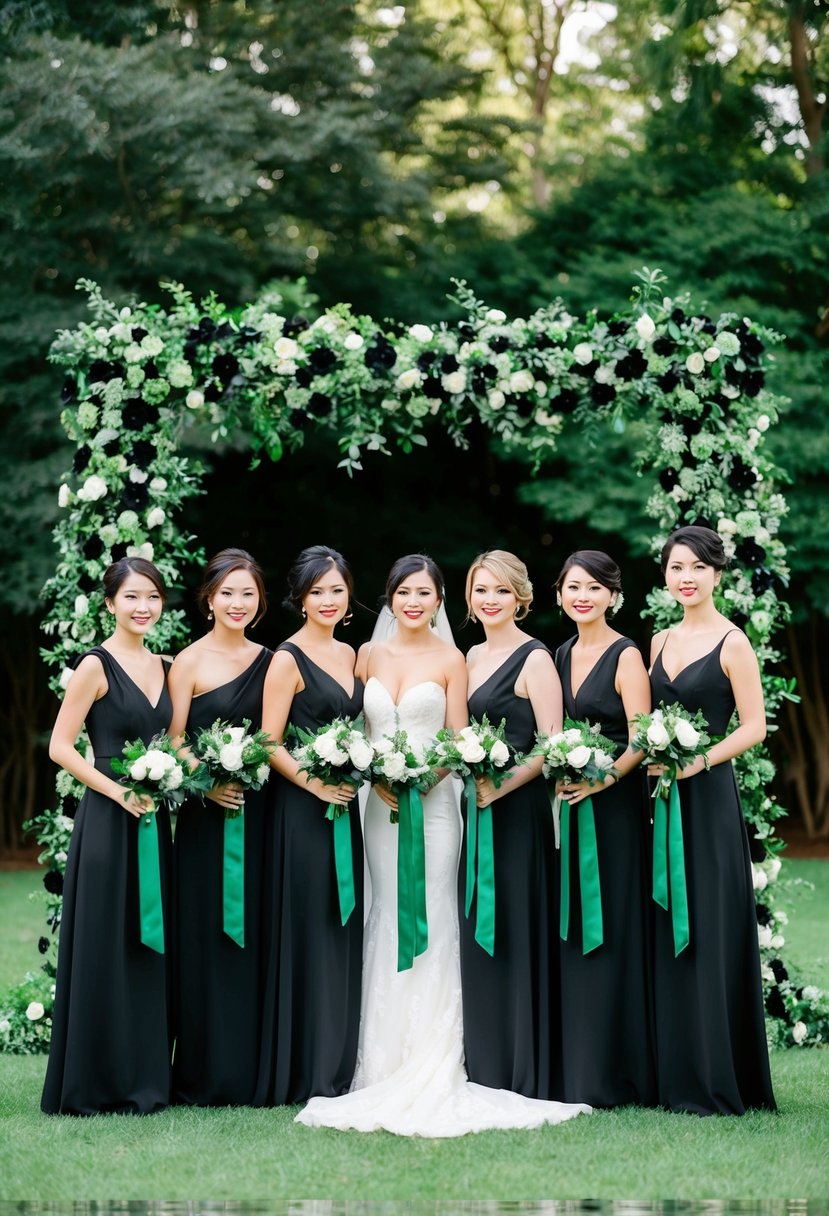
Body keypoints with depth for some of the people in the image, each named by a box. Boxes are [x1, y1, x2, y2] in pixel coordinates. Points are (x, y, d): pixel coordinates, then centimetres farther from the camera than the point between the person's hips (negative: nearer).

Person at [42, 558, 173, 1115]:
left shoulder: (164, 668, 13)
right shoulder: (96, 666, -7)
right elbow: (60, 746, -10)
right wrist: (118, 790, -17)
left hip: (153, 822, 7)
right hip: (107, 824, -7)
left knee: (151, 949, 9)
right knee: (105, 948, -3)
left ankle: (146, 1078, 17)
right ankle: (99, 1083, 6)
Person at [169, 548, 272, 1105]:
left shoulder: (269, 661, 11)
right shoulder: (190, 662, -2)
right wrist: (206, 786, -17)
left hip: (260, 813, 4)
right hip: (206, 815, -4)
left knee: (254, 936, 6)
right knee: (207, 937, -3)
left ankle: (250, 1070, 13)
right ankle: (205, 1075, 4)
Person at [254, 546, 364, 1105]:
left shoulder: (349, 655, 14)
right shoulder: (288, 659, -8)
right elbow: (270, 744, -11)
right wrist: (314, 784, -20)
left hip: (344, 807, 7)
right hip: (303, 809, -7)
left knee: (345, 929, 9)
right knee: (307, 931, -4)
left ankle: (337, 1063, 16)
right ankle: (304, 1069, 2)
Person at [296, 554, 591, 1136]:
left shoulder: (451, 659, 1)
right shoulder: (370, 655, 10)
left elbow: (458, 740, -1)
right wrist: (376, 778, -8)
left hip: (432, 801, -3)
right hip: (381, 801, 3)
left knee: (431, 922, -5)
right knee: (386, 919, 5)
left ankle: (431, 1067, 0)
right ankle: (386, 1063, 10)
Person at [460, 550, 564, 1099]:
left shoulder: (534, 659, -9)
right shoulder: (473, 656, 14)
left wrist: (500, 787, -22)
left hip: (517, 812, -8)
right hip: (478, 808, 8)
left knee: (515, 938, -4)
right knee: (477, 936, 10)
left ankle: (525, 1075, 4)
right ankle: (487, 1069, 18)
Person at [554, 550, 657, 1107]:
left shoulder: (626, 656, -6)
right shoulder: (561, 656, 14)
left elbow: (640, 742, -13)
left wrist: (602, 779, -27)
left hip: (613, 806, -7)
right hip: (566, 806, 7)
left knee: (608, 930, -5)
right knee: (571, 931, 7)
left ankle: (610, 1074, -1)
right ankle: (574, 1067, 13)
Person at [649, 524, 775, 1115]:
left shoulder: (732, 643, -6)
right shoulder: (661, 643, 14)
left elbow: (754, 727, -9)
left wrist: (699, 760, -20)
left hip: (708, 800, -7)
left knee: (709, 933, -6)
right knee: (667, 933, 7)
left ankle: (717, 1082, 0)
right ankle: (675, 1075, 13)